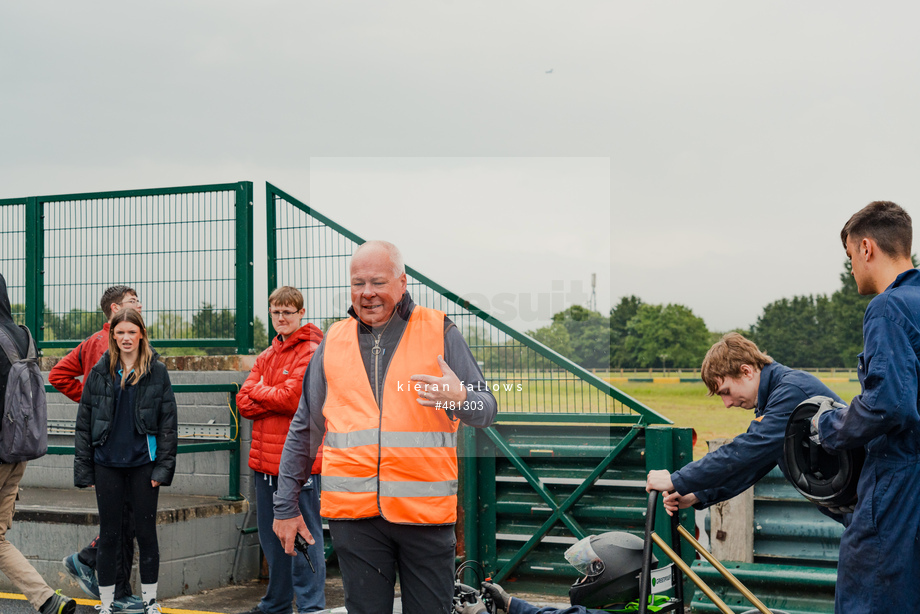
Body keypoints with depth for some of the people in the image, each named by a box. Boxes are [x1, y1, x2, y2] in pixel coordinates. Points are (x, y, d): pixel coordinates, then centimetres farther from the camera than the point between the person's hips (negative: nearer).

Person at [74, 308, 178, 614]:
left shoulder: (157, 371, 1)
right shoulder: (100, 371, 4)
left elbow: (168, 421, 1)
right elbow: (84, 421, 6)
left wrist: (163, 466, -6)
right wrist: (83, 467, 1)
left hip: (143, 462, -1)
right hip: (107, 463, 1)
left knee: (146, 532, 6)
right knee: (108, 534, 7)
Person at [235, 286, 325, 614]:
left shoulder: (311, 352, -6)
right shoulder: (266, 357, 16)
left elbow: (294, 397, -18)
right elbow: (243, 403, 6)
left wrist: (260, 391, -2)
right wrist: (276, 399, -10)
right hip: (265, 460, 8)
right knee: (272, 536, 16)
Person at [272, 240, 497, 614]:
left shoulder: (439, 332, 3)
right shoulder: (333, 342, 11)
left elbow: (486, 410, 2)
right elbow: (303, 431, 16)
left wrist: (460, 398, -21)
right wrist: (285, 506, 16)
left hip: (425, 510, -2)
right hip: (353, 512, 2)